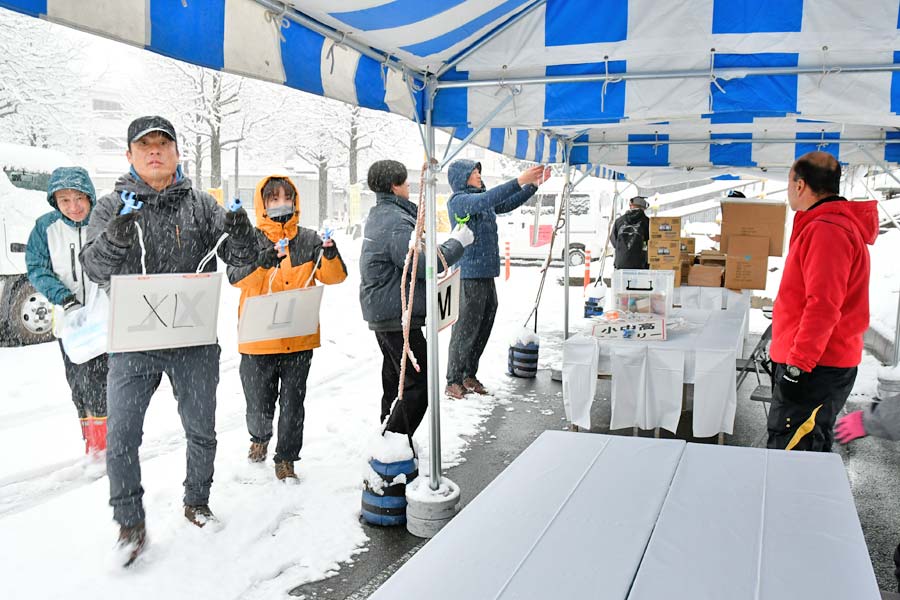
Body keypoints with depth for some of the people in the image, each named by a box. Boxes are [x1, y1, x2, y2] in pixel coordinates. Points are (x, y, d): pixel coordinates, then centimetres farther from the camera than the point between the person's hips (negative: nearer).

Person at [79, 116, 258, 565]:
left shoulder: (201, 204, 4)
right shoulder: (112, 206, 3)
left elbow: (239, 258, -1)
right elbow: (94, 268, -8)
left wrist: (242, 236, -24)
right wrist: (115, 239, -29)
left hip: (195, 340, 1)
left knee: (201, 430, 13)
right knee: (121, 436, -4)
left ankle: (196, 502, 35)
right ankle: (130, 523, 14)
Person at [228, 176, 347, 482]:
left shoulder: (308, 239, 4)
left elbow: (334, 276, -1)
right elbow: (235, 276, -16)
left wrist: (330, 254, -21)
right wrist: (261, 262, -33)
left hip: (299, 339, 1)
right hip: (259, 340, -1)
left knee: (292, 404, 8)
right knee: (259, 405, 11)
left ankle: (286, 459, 24)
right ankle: (259, 439, 42)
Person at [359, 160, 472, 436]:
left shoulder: (378, 215, 15)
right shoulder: (396, 221, -19)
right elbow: (423, 265, -23)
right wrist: (457, 243, -12)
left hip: (380, 312, 11)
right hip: (398, 314, -11)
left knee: (395, 377, 20)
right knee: (419, 381, -7)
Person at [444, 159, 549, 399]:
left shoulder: (479, 199, 16)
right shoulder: (458, 200, -9)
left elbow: (507, 204, 23)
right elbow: (487, 199, -24)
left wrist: (534, 184, 13)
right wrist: (519, 181, -27)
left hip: (486, 274, 9)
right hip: (469, 275, -8)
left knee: (484, 327, 11)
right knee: (466, 328, -5)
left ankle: (469, 375, 21)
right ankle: (453, 382, 2)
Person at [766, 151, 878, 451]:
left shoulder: (827, 230, -17)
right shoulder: (832, 224, 18)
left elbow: (823, 305, -24)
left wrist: (798, 364, -23)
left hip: (815, 369, -11)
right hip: (821, 362, 11)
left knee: (787, 457, -9)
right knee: (813, 448, 17)